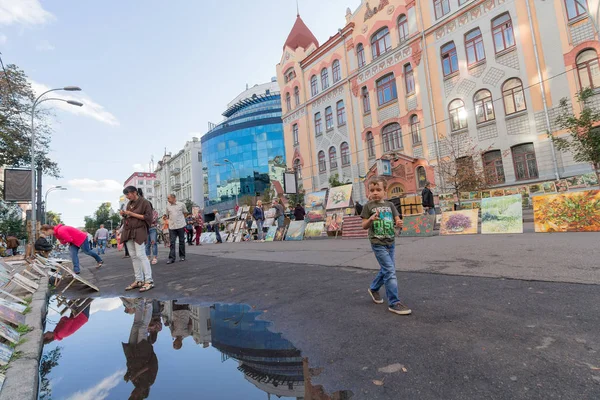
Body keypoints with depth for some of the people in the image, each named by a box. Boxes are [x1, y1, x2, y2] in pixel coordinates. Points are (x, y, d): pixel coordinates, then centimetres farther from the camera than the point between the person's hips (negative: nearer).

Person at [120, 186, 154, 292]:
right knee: (133, 256, 6)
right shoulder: (129, 203, 16)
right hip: (128, 232, 8)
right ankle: (139, 280, 12)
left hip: (139, 232, -7)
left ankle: (149, 281, -11)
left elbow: (148, 217, -12)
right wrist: (124, 214, 4)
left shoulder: (144, 202, -6)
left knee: (141, 255, -12)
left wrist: (132, 214, -14)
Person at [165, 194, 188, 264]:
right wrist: (171, 220, 10)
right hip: (171, 227, 2)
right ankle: (171, 258, 0)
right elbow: (167, 215, 19)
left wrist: (180, 219, 10)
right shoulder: (168, 206, 7)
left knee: (181, 241, 6)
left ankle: (182, 256, 17)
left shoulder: (181, 204, 0)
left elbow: (185, 213, 12)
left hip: (181, 226, -2)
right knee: (172, 242, -2)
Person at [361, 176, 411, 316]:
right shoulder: (368, 206, -5)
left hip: (391, 242, 5)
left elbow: (397, 219, 6)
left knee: (386, 269, 18)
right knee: (390, 271, -10)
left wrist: (399, 223, -18)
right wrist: (371, 219, -25)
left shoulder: (390, 205, 6)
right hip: (378, 243, -5)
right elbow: (364, 226, -5)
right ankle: (394, 303, -2)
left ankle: (373, 289, 41)